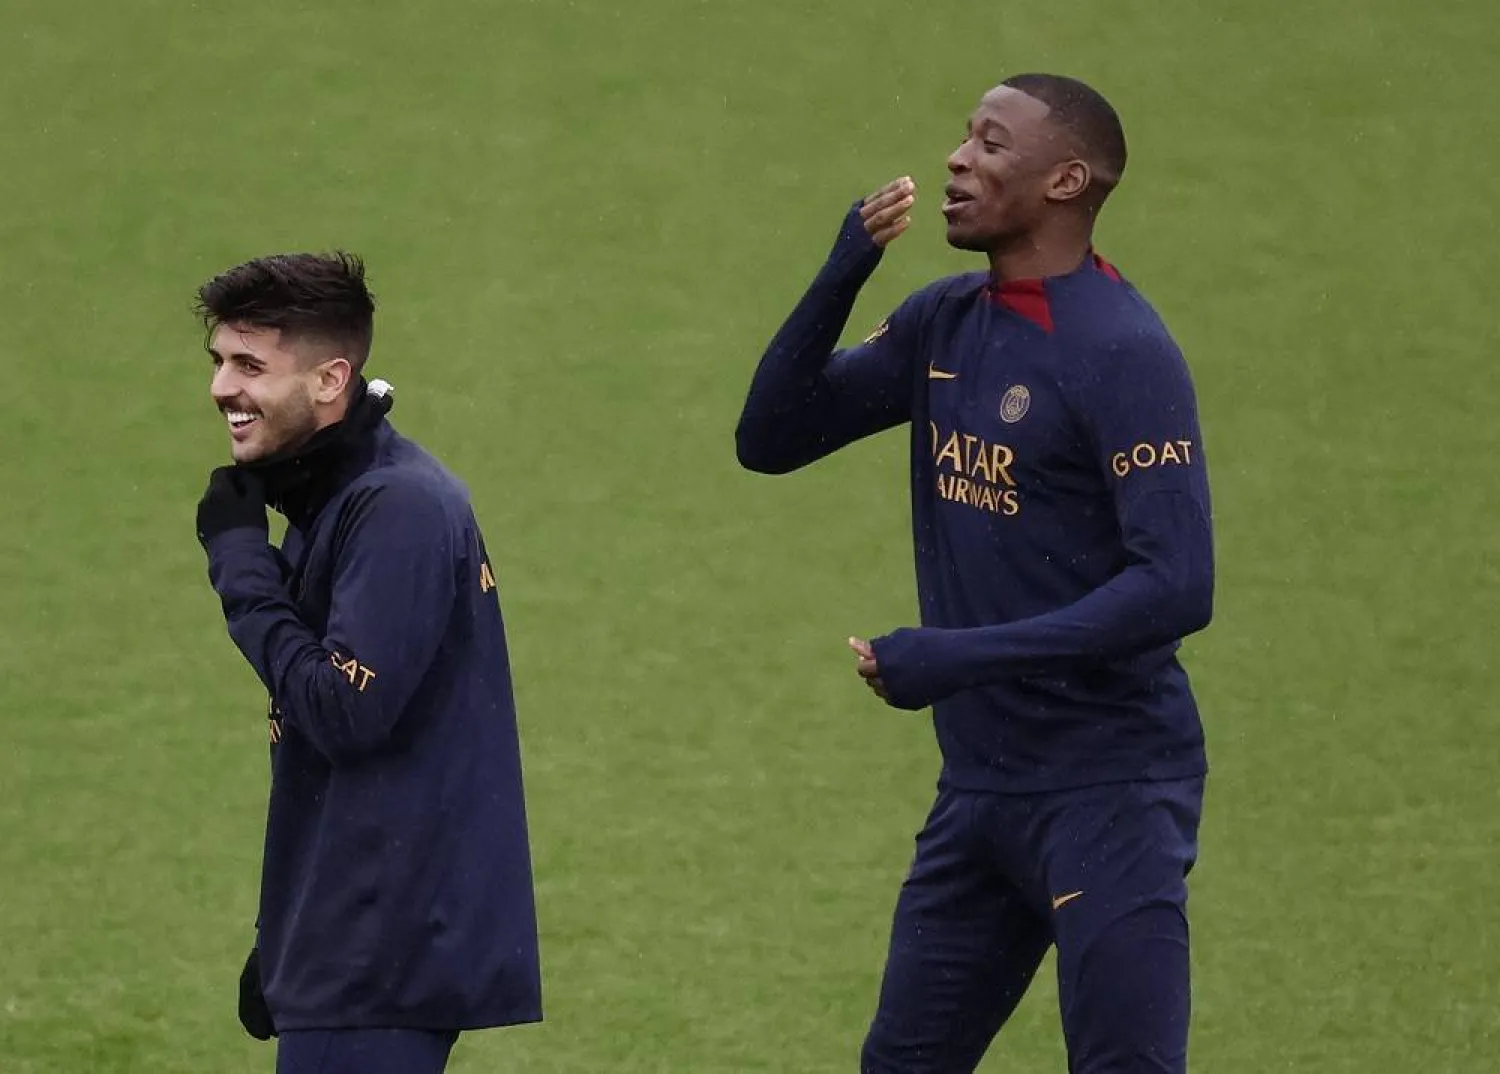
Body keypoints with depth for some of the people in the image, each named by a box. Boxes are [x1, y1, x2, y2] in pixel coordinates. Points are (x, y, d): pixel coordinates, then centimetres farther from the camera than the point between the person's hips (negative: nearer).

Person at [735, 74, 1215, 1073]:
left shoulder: (1122, 352, -16)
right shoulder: (945, 325, 8)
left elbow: (1176, 586, -22)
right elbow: (771, 439, 9)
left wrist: (964, 656, -26)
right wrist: (840, 276, -6)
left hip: (1110, 793, -8)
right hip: (980, 789, 8)